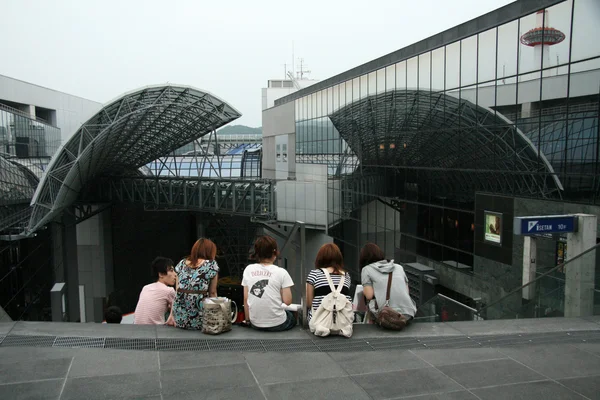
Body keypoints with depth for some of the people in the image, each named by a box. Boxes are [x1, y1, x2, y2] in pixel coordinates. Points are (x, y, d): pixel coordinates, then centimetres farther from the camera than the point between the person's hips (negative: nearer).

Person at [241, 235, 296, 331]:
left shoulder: (248, 270, -1)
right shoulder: (281, 272, -10)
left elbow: (245, 299, 3)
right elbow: (287, 301, -10)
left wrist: (247, 320, 13)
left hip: (256, 324, 3)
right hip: (277, 324, -3)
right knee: (292, 316, 31)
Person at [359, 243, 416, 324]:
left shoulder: (366, 269, 10)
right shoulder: (399, 267, 21)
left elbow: (369, 295, -1)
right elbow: (407, 291, 17)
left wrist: (364, 290, 20)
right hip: (407, 315, 4)